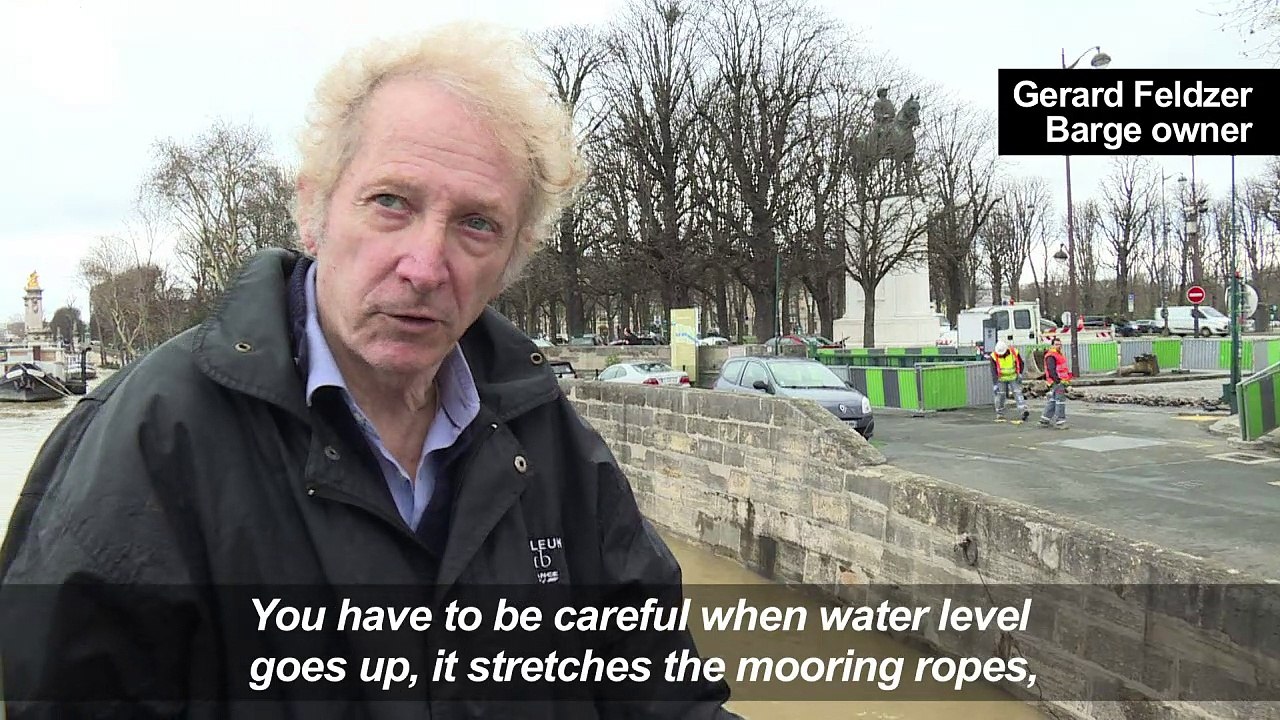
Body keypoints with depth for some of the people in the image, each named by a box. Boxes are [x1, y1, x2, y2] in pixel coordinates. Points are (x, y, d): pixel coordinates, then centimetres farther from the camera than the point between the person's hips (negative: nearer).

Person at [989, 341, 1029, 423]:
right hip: (1001, 379, 0)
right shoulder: (994, 357, -17)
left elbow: (1020, 363, 5)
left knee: (1018, 393, -8)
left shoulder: (1014, 353, -13)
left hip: (1013, 378, 1)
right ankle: (999, 415, 11)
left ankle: (1024, 410, -13)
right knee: (1000, 395, 0)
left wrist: (1020, 374, -7)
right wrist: (995, 384, -24)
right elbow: (993, 371, -19)